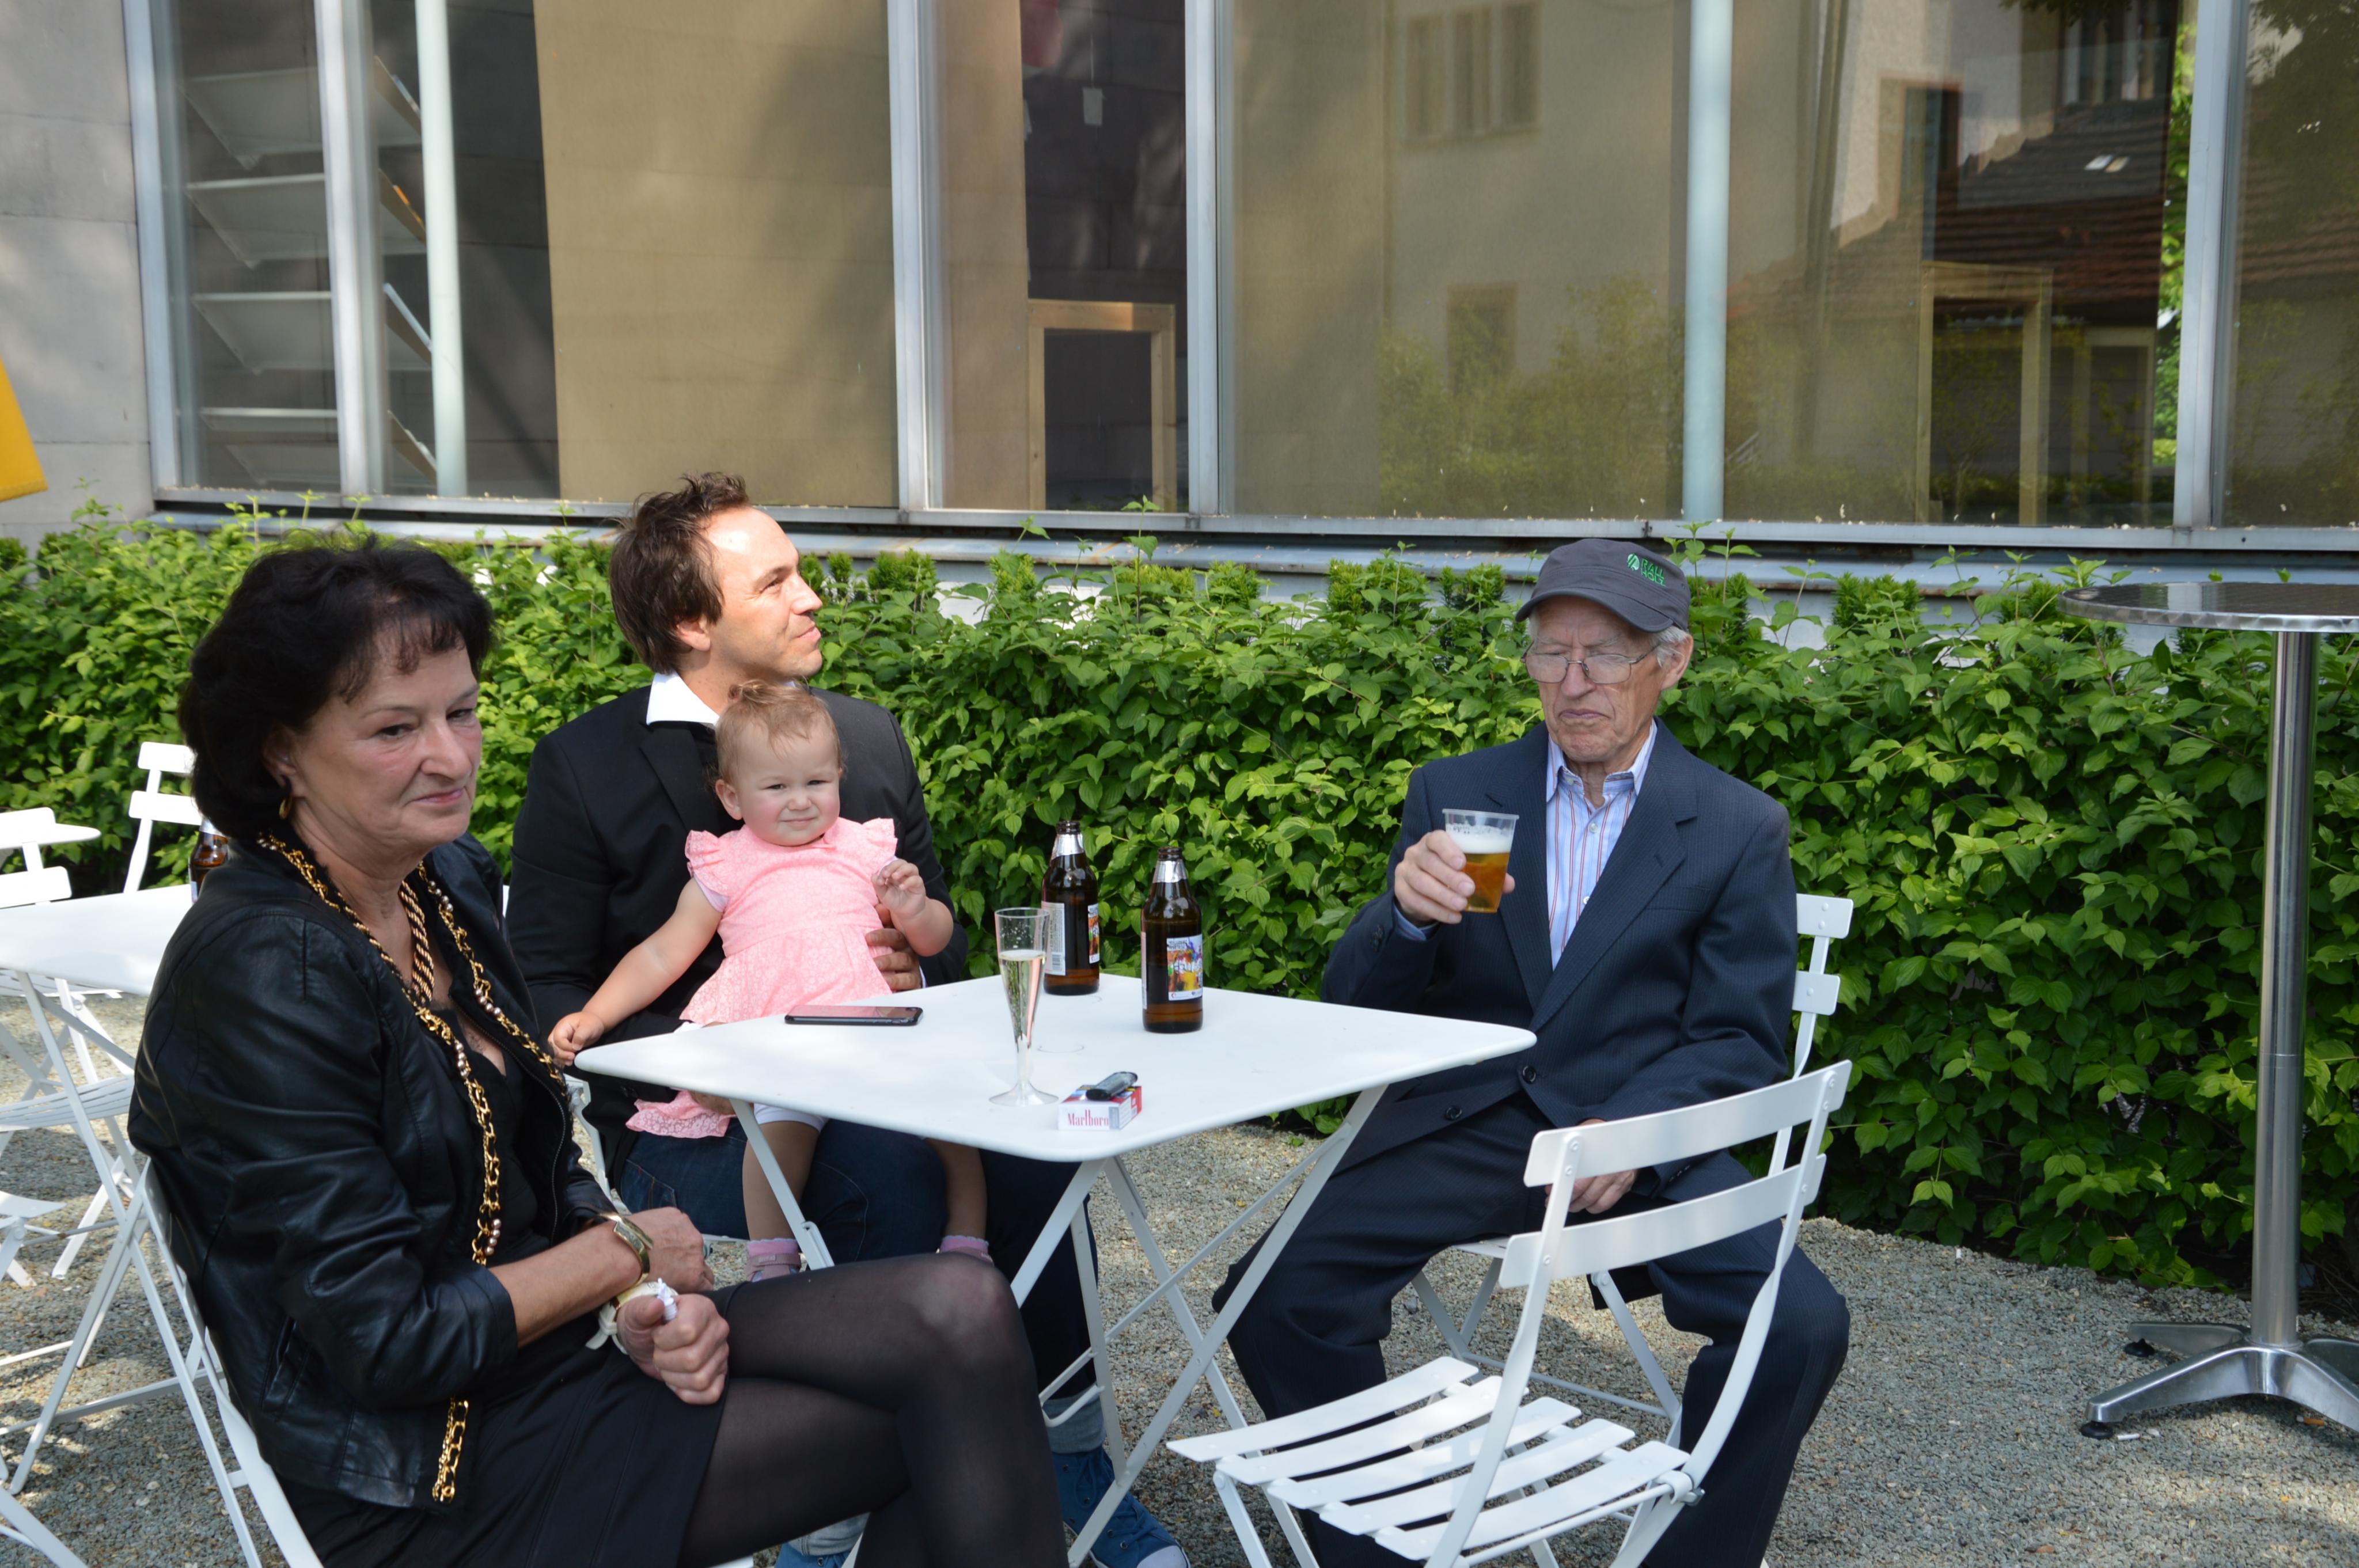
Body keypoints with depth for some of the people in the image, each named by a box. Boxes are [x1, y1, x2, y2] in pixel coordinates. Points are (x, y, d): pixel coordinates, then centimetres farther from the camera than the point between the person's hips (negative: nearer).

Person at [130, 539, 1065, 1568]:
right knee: (949, 1410, -14)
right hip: (430, 1469, -7)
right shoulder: (261, 972, -21)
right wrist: (629, 1252, -9)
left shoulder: (451, 879, 4)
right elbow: (388, 1341, -21)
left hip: (556, 1332, 7)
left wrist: (644, 1306, -5)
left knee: (958, 1314, -13)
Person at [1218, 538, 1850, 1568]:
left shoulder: (1739, 829, 4)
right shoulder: (1454, 794, 9)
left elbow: (1742, 1039, 2)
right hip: (1460, 1125, 1)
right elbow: (1354, 1003, 6)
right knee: (1276, 1299, -19)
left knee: (1801, 1326, -24)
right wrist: (1407, 913, -18)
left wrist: (1630, 1129, -18)